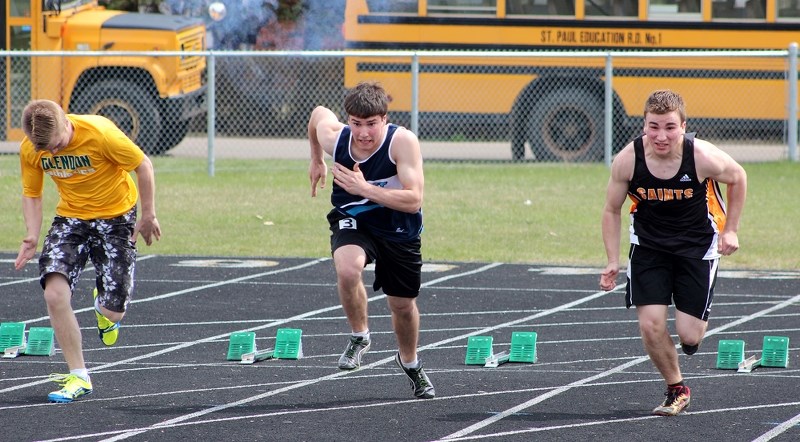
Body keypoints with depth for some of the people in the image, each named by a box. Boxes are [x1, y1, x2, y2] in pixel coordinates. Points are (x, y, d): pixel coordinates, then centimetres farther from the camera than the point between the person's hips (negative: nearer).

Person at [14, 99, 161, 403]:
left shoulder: (101, 134, -27)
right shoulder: (30, 149, -14)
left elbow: (143, 166, -14)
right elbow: (31, 193, 2)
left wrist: (148, 216, -9)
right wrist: (32, 238, -13)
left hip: (116, 218, -3)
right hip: (70, 218, 3)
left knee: (113, 312, -6)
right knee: (54, 293, -18)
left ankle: (102, 305, 36)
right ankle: (78, 377, -6)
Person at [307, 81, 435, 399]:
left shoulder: (403, 142, -30)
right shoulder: (334, 137, -21)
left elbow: (413, 201, -34)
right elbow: (318, 112, 4)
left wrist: (365, 188, -40)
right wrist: (316, 160, 17)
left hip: (399, 229, -1)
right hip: (352, 220, 1)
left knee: (403, 304, 13)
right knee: (348, 268, -33)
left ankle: (410, 362, 46)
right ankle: (359, 337, -7)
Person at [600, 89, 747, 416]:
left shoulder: (703, 157, -25)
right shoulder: (627, 161, -20)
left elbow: (738, 178, -2)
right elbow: (612, 210, -3)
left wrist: (730, 230, 1)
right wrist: (613, 262, -8)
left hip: (698, 244, -1)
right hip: (648, 245, 1)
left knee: (689, 335, -6)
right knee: (650, 324, -11)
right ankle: (676, 389, 15)